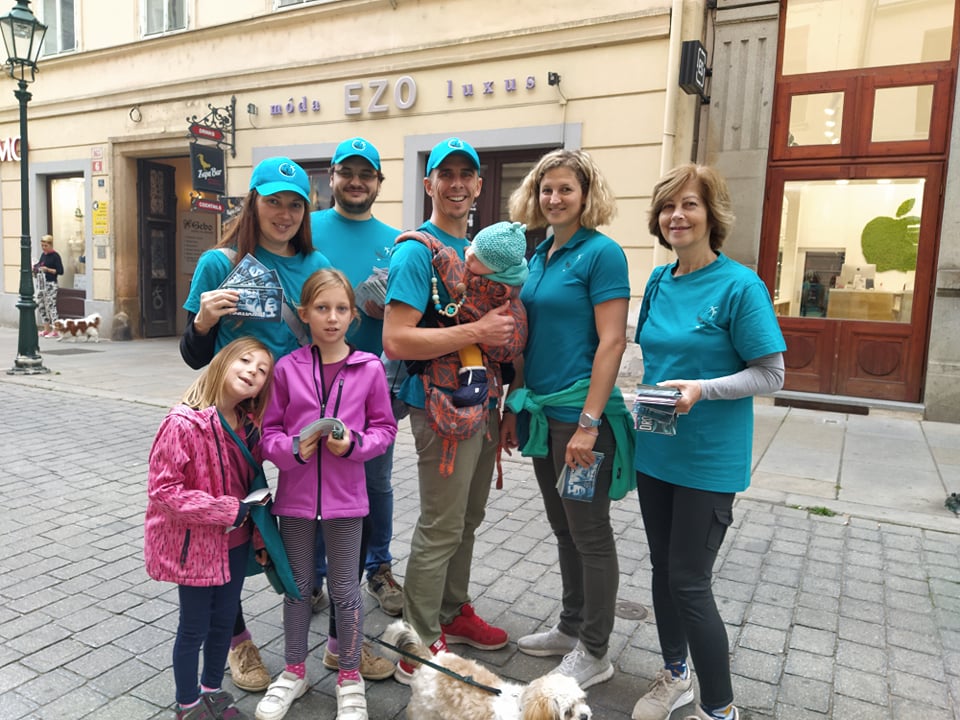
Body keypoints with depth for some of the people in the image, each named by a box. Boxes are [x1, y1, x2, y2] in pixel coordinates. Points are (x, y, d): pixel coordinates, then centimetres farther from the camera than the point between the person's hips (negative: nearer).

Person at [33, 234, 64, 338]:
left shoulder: (55, 256, -8)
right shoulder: (43, 254, 13)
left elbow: (60, 271, -12)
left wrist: (48, 269, -19)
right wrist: (36, 268, 5)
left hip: (50, 284, -8)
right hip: (41, 283, 8)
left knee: (51, 306, -9)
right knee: (40, 305, 10)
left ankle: (55, 331, -7)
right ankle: (46, 329, 19)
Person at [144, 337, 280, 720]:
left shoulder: (248, 425, -2)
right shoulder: (183, 423, -24)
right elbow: (162, 489, -23)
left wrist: (261, 534, 6)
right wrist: (226, 511, -23)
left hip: (235, 540, 6)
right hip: (193, 544, -6)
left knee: (225, 620, 19)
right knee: (195, 627, 11)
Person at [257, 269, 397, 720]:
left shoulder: (370, 369, -7)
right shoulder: (287, 368, -5)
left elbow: (384, 428, 1)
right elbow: (269, 431, 1)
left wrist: (354, 444, -17)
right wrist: (292, 448, -18)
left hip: (345, 498, -1)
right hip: (295, 496, 1)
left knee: (345, 591, 11)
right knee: (297, 586, 18)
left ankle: (350, 678, 31)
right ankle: (294, 671, 38)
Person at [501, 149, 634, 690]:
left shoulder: (602, 253, -11)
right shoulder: (539, 256, 11)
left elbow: (612, 342, -17)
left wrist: (588, 423, -20)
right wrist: (514, 408, 14)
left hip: (581, 413, -8)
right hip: (543, 412, 8)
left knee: (590, 533, 6)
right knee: (564, 528, 19)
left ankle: (594, 654, 23)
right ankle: (571, 628, 36)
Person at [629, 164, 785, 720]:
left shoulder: (740, 285, -13)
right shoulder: (659, 282, 5)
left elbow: (772, 375, -13)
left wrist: (703, 389, -26)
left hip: (710, 460, -6)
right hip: (655, 450, 6)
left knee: (689, 583, 0)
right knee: (664, 570, 17)